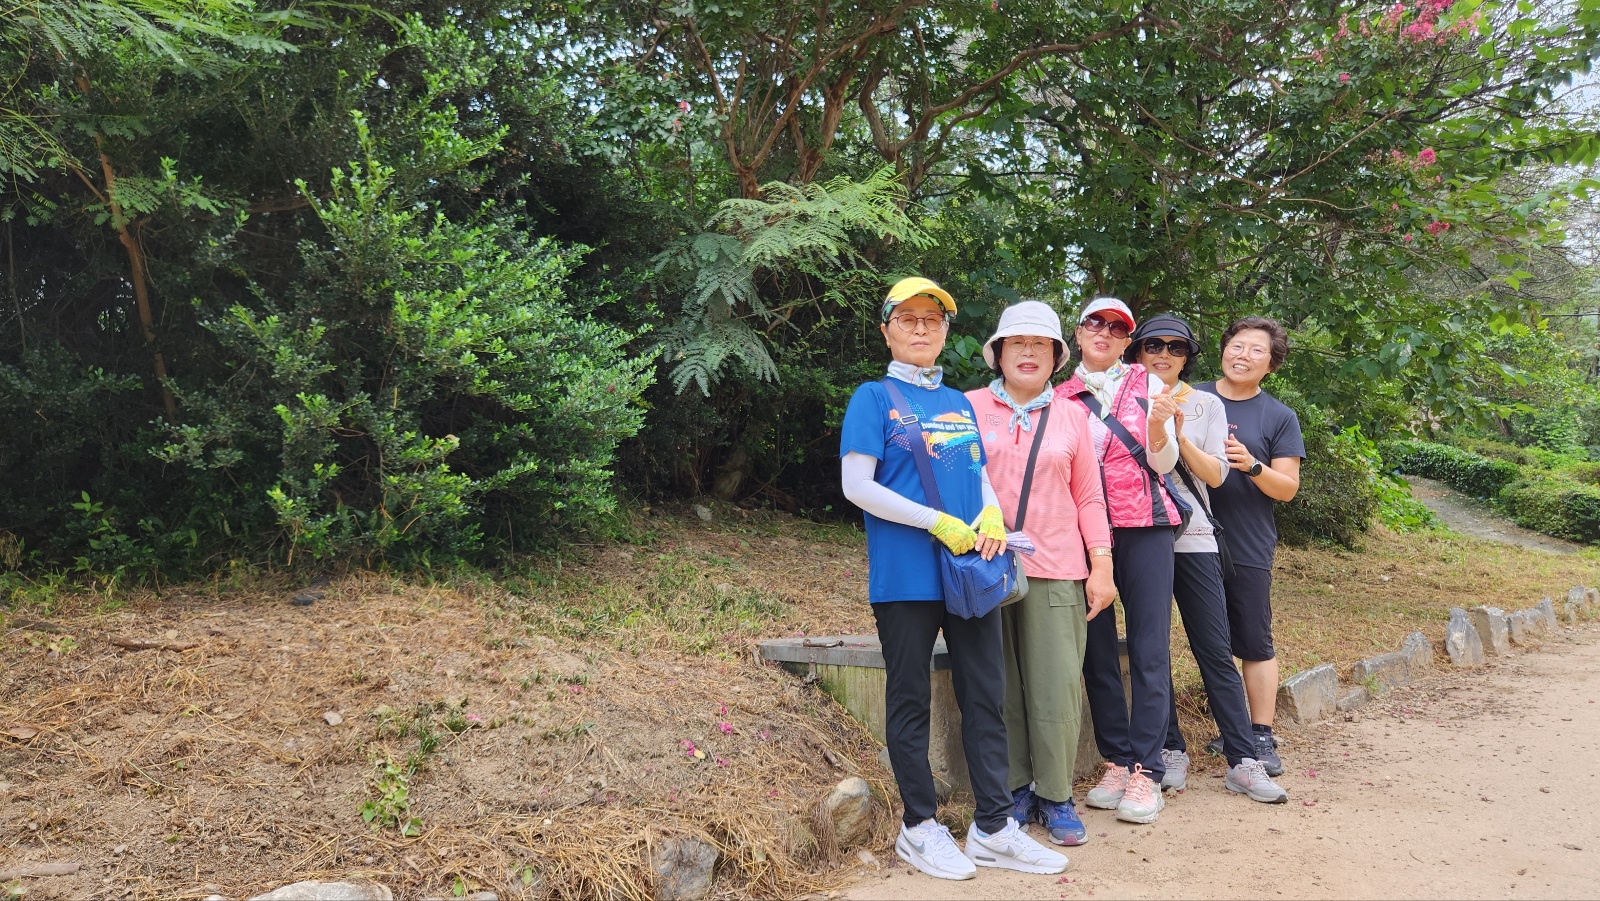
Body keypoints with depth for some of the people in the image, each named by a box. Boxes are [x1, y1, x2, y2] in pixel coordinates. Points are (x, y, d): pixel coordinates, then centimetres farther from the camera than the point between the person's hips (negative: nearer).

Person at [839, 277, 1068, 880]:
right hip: (906, 576, -5)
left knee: (986, 696, 7)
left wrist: (992, 516, -6)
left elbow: (980, 476, 18)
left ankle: (993, 828, 18)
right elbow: (857, 486, -11)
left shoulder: (959, 402, 15)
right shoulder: (874, 398, -2)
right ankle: (919, 827, 19)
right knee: (910, 701, 5)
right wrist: (938, 523, -16)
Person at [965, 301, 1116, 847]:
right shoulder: (970, 407, 6)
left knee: (1057, 687, -3)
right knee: (1001, 687, 2)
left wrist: (1101, 566, 6)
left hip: (1056, 570, 1)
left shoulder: (1071, 416, 12)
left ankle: (1055, 797, 10)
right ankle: (1016, 790, 16)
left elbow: (1089, 496, 13)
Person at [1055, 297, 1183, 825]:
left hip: (1143, 527, -1)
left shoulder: (1149, 385, 8)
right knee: (1097, 650, 4)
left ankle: (1146, 772, 1)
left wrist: (1158, 428, -16)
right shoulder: (1061, 397, 10)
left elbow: (1162, 465, 3)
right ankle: (1116, 761, 16)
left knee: (1149, 650, -5)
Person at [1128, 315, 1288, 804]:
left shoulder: (1206, 405, 9)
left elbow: (1216, 474, 2)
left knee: (1216, 650, 0)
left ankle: (1243, 761, 5)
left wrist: (1178, 434, -12)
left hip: (1193, 538, 1)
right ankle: (1171, 751, 16)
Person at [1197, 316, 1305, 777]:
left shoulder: (1280, 417, 4)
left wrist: (1251, 465, -17)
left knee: (1256, 644, 4)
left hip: (1249, 547, -1)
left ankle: (1261, 737, 12)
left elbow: (1287, 488, 1)